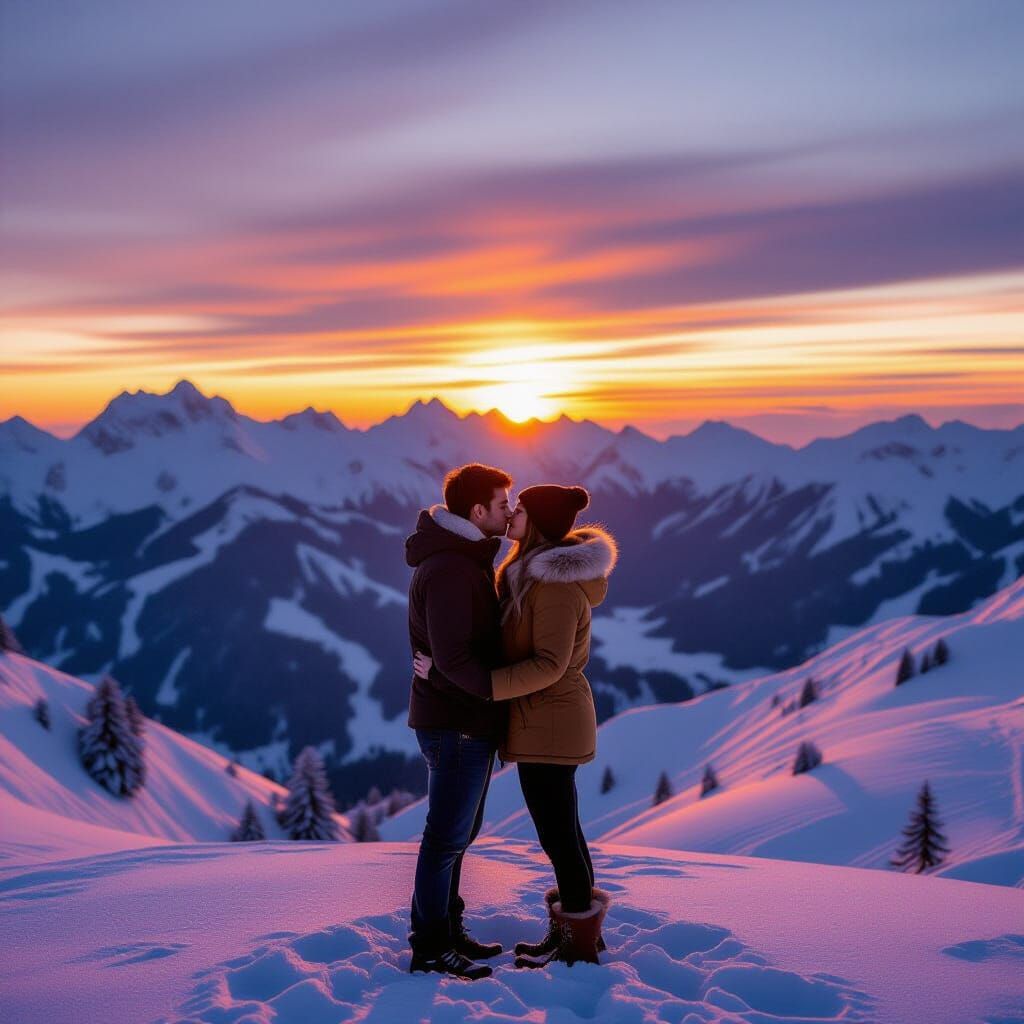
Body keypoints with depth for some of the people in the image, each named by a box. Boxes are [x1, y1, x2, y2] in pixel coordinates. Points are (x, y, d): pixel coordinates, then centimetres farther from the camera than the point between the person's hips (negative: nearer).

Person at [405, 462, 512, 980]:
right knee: (447, 836, 0)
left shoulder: (465, 559, 13)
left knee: (457, 832, 18)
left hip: (465, 718, 10)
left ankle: (448, 930, 29)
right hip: (457, 721, -10)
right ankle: (430, 947, 11)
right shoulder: (450, 569, -20)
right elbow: (453, 656, -26)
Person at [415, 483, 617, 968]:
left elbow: (547, 666, -29)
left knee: (556, 833, 2)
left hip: (547, 723, -10)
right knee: (562, 827, 18)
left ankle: (578, 942, 17)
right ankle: (580, 926, 30)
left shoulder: (558, 584, -23)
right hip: (548, 719, 10)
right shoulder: (536, 569, 7)